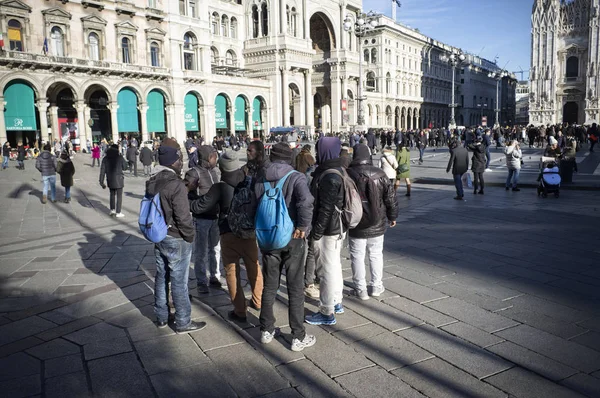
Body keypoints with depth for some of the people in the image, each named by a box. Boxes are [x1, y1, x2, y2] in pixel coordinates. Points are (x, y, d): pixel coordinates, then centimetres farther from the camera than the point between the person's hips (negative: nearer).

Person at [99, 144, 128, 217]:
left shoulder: (105, 159, 0)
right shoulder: (119, 157, -10)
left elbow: (102, 171, -1)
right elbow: (125, 167, 0)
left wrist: (101, 182, 4)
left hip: (110, 180, 4)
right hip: (119, 180, -4)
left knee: (112, 194, 22)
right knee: (119, 196, 4)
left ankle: (112, 210, 29)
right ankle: (118, 213, 6)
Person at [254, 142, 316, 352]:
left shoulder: (260, 178, 1)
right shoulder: (296, 178, -12)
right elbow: (306, 202, -29)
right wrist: (302, 227, -19)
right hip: (292, 239, -4)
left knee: (269, 286, 17)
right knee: (295, 288, 6)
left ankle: (266, 330, 27)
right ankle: (298, 337, 13)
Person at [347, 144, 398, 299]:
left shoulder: (348, 175, -11)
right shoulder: (380, 174, -4)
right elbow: (391, 198, 2)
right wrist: (392, 217, 15)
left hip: (356, 225, -2)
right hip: (377, 224, 2)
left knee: (357, 256, 7)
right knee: (376, 254, 16)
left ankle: (361, 289, 12)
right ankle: (376, 286, 23)